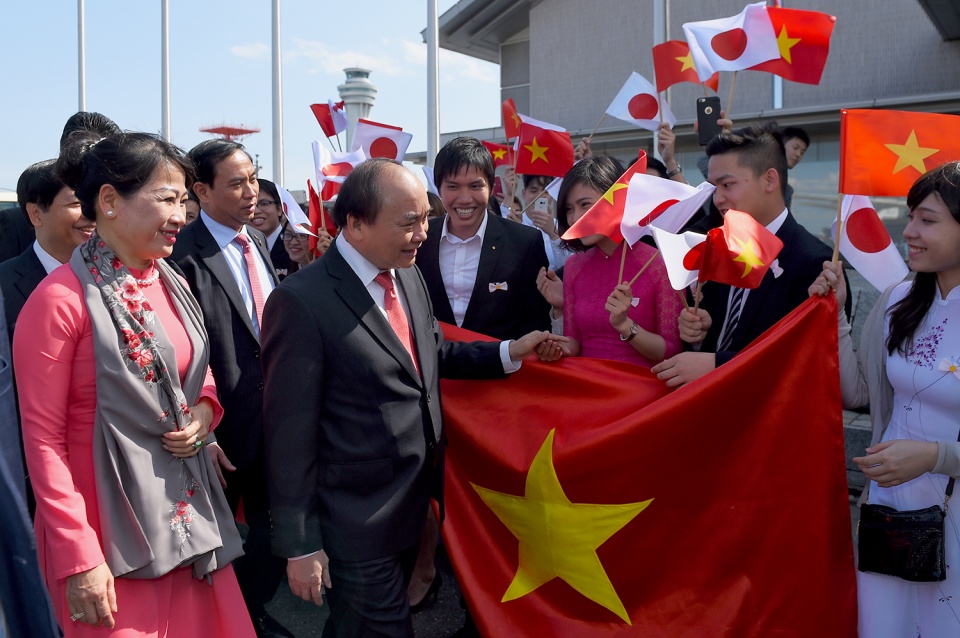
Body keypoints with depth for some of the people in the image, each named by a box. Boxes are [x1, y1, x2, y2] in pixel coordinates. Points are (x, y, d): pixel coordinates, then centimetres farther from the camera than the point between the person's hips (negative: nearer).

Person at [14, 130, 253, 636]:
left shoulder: (172, 284, 6)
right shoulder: (60, 301, -14)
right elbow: (43, 440, -12)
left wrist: (205, 409, -4)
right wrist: (79, 559, -14)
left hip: (188, 513, 6)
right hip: (108, 530, -6)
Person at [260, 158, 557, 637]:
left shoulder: (409, 278, 3)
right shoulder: (302, 302, -21)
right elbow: (291, 430, -19)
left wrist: (509, 352, 5)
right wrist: (300, 544, -15)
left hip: (414, 503, 7)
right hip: (357, 523, -7)